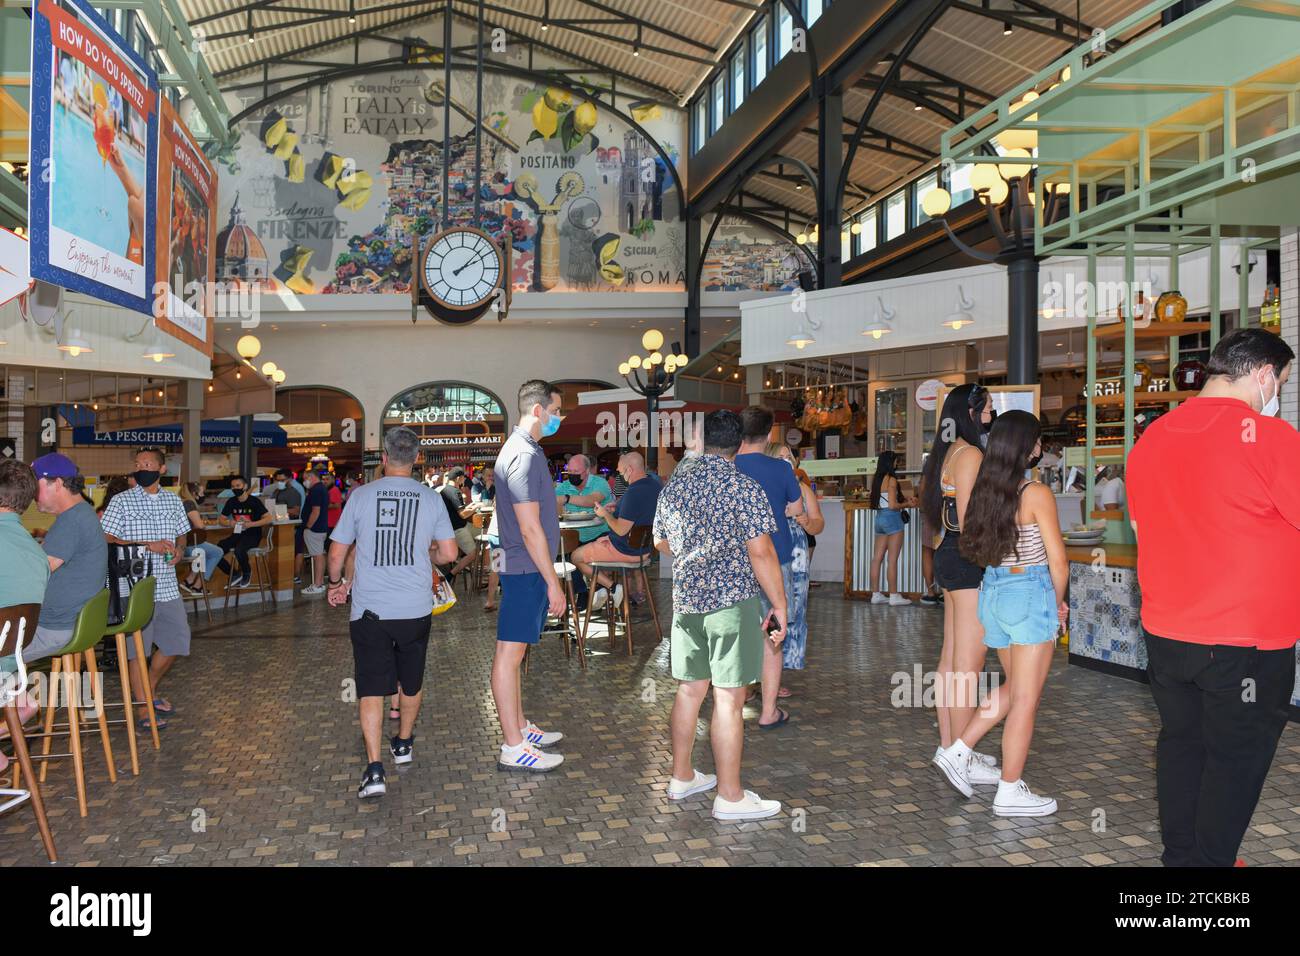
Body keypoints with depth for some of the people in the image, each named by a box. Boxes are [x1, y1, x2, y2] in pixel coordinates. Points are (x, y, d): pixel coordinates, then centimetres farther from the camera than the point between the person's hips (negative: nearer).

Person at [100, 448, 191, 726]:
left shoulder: (173, 501, 11)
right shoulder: (121, 502, -3)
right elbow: (106, 539, -9)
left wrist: (179, 550, -2)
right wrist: (147, 545, -19)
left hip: (167, 586, 5)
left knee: (176, 641, 10)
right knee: (137, 647, 1)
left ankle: (150, 689, 32)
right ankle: (143, 705, 12)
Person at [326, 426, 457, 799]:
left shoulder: (361, 495, -4)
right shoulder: (430, 498, -1)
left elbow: (337, 551, 2)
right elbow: (449, 552, 0)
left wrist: (338, 582, 21)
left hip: (370, 610, -2)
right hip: (416, 609, 2)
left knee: (371, 688, 1)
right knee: (411, 680, 21)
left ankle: (374, 768, -10)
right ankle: (404, 744, 38)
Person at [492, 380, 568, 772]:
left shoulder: (522, 449, 14)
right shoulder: (524, 456, -18)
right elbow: (530, 528, -22)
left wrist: (547, 577, 22)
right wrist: (553, 582, -18)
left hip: (522, 567, 11)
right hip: (526, 568, -11)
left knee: (514, 651, 17)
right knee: (509, 653, -5)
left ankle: (520, 727, 29)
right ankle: (513, 748, 1)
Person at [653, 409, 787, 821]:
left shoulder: (675, 481, 7)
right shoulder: (744, 488, -12)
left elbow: (661, 542, 19)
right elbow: (761, 553, -15)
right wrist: (779, 605, -8)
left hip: (685, 600, 6)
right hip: (732, 601, -6)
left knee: (689, 689, 15)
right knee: (728, 698, -2)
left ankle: (682, 776, 27)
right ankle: (730, 796, 4)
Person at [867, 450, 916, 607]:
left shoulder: (876, 480, 10)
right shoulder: (891, 479, -13)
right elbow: (892, 505, -17)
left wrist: (904, 499, 15)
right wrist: (907, 504, 0)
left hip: (879, 517, 8)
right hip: (892, 518, -8)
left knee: (877, 558, 8)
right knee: (893, 559, -3)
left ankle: (876, 594, 12)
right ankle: (894, 595, 1)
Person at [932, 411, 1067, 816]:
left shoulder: (985, 490, 5)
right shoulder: (1037, 493, -14)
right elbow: (1058, 560, -12)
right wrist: (1058, 604, 7)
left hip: (991, 592, 7)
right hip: (1031, 595, -7)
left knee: (1015, 687, 23)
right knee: (1025, 699, 4)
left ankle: (957, 750, 18)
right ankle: (1009, 792, 11)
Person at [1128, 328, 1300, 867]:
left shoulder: (1150, 438, 4)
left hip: (1164, 632, 6)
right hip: (1247, 640, -6)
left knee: (1181, 742, 18)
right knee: (1236, 757, 9)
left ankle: (1179, 855, 29)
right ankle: (1211, 861, 18)